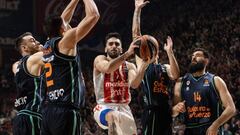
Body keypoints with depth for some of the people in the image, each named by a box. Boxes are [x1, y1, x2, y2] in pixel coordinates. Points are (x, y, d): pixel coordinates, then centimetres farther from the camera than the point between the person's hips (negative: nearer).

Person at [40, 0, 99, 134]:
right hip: (65, 111, -8)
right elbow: (93, 15, -6)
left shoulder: (47, 46, 16)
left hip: (48, 110, 8)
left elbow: (63, 19, 33)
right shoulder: (65, 42, -5)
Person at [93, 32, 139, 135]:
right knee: (114, 116, -39)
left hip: (124, 108, 5)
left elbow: (135, 84, -15)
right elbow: (107, 69, -27)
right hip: (104, 108, -5)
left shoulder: (129, 66, 8)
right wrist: (127, 53, -38)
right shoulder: (100, 60, -1)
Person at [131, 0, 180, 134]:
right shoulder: (141, 62, 10)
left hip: (166, 111, 4)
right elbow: (136, 33, 4)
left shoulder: (165, 68, 18)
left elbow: (175, 75, -7)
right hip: (151, 111, -4)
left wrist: (169, 51, -11)